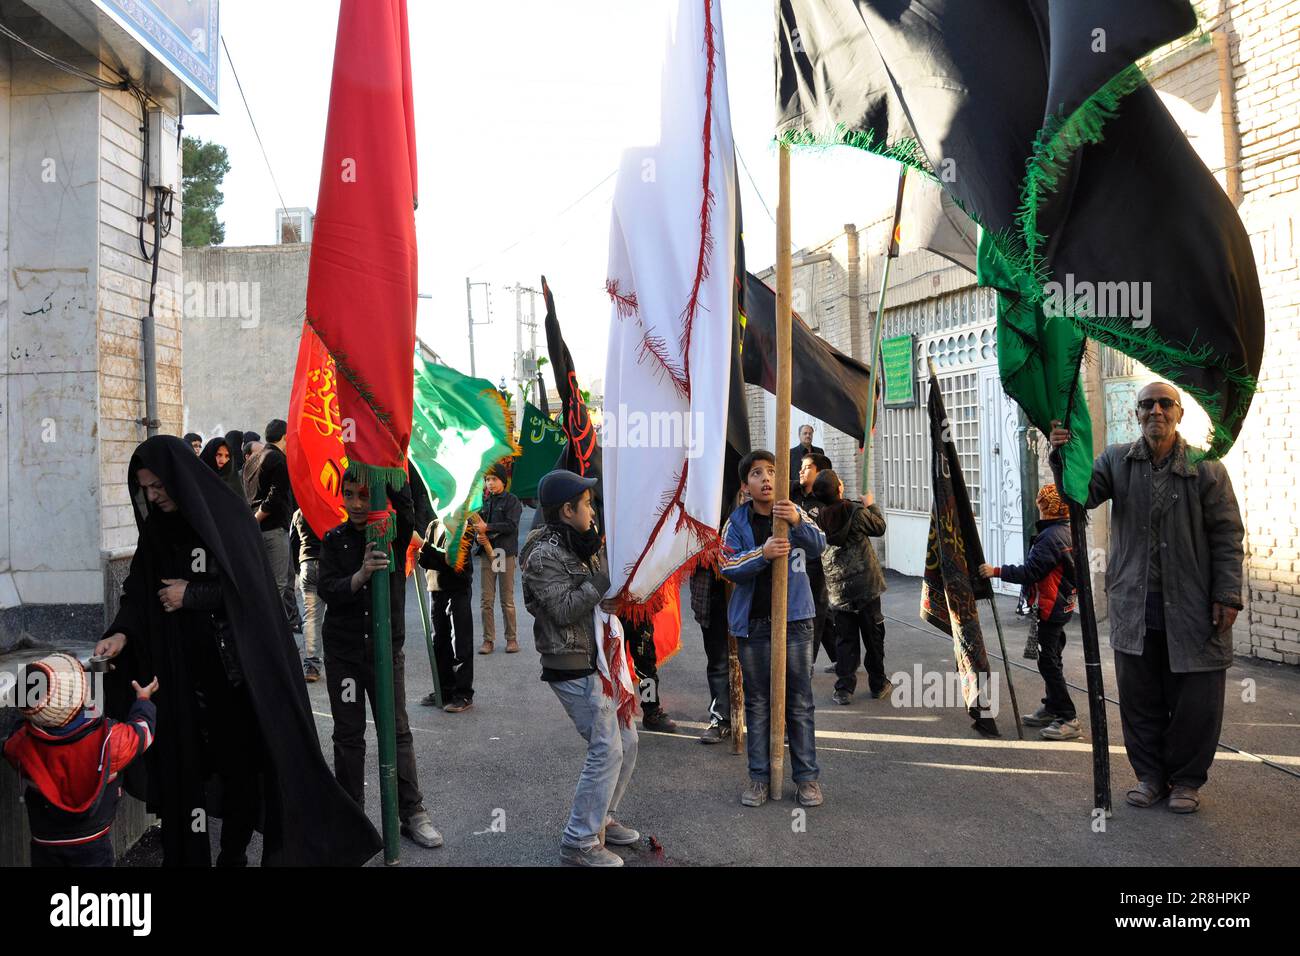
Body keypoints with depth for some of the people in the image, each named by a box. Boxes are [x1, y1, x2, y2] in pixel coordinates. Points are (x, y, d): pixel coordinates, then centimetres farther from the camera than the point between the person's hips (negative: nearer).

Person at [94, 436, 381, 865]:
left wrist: (191, 595, -10)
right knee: (185, 764, -1)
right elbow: (138, 591, 7)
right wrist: (122, 632, -10)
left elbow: (250, 587, -12)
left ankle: (233, 855, 18)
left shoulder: (228, 517, -7)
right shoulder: (156, 529, 7)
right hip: (182, 671, 4)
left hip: (237, 668, -3)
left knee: (244, 762, 2)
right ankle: (190, 856, 10)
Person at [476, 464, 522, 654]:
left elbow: (511, 525, -13)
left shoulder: (512, 501, 0)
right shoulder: (484, 501, 13)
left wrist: (487, 527, -17)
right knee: (486, 600, 2)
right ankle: (488, 639, 8)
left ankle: (511, 638, 11)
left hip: (506, 553, -4)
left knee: (507, 600, 2)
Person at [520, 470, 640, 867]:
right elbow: (563, 609, -21)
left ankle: (601, 819, 28)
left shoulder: (581, 544, 13)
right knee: (607, 750, -9)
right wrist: (605, 579, -21)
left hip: (600, 659, 9)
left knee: (626, 741, 13)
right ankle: (580, 843, 0)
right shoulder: (544, 555, -15)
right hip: (573, 667, -9)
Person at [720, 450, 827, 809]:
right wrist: (762, 553, -27)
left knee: (800, 701, 6)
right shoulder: (737, 521, -1)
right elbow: (728, 566, -9)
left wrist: (798, 522, -36)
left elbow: (818, 546, -16)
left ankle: (807, 775, 16)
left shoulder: (795, 512, 0)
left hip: (795, 620, 0)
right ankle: (759, 776, 19)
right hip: (753, 624, 0)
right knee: (757, 702, 10)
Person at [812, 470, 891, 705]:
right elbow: (879, 527, 1)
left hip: (837, 589, 3)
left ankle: (844, 689, 6)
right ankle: (878, 684, 22)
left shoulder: (819, 517, -6)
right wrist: (871, 505, 16)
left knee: (845, 638, 10)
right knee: (873, 635, 12)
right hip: (864, 584, -3)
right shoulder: (855, 512, -15)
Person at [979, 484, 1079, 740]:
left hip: (1051, 608, -10)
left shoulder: (1050, 537, -21)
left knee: (1049, 662, -6)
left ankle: (1067, 719, -4)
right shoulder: (1066, 532, 10)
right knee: (1051, 659, 18)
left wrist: (996, 571, -18)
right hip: (1062, 606, 10)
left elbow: (1029, 572, -23)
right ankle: (1052, 709, 27)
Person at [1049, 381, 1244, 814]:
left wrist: (1227, 595, -8)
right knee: (1139, 699, 10)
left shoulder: (1206, 469, -3)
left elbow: (1227, 537, -2)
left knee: (1194, 700, 6)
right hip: (1134, 606, 2)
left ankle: (1187, 779, 24)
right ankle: (1150, 774, 26)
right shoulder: (1117, 461, 5)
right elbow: (1083, 495, -6)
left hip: (1191, 607, -2)